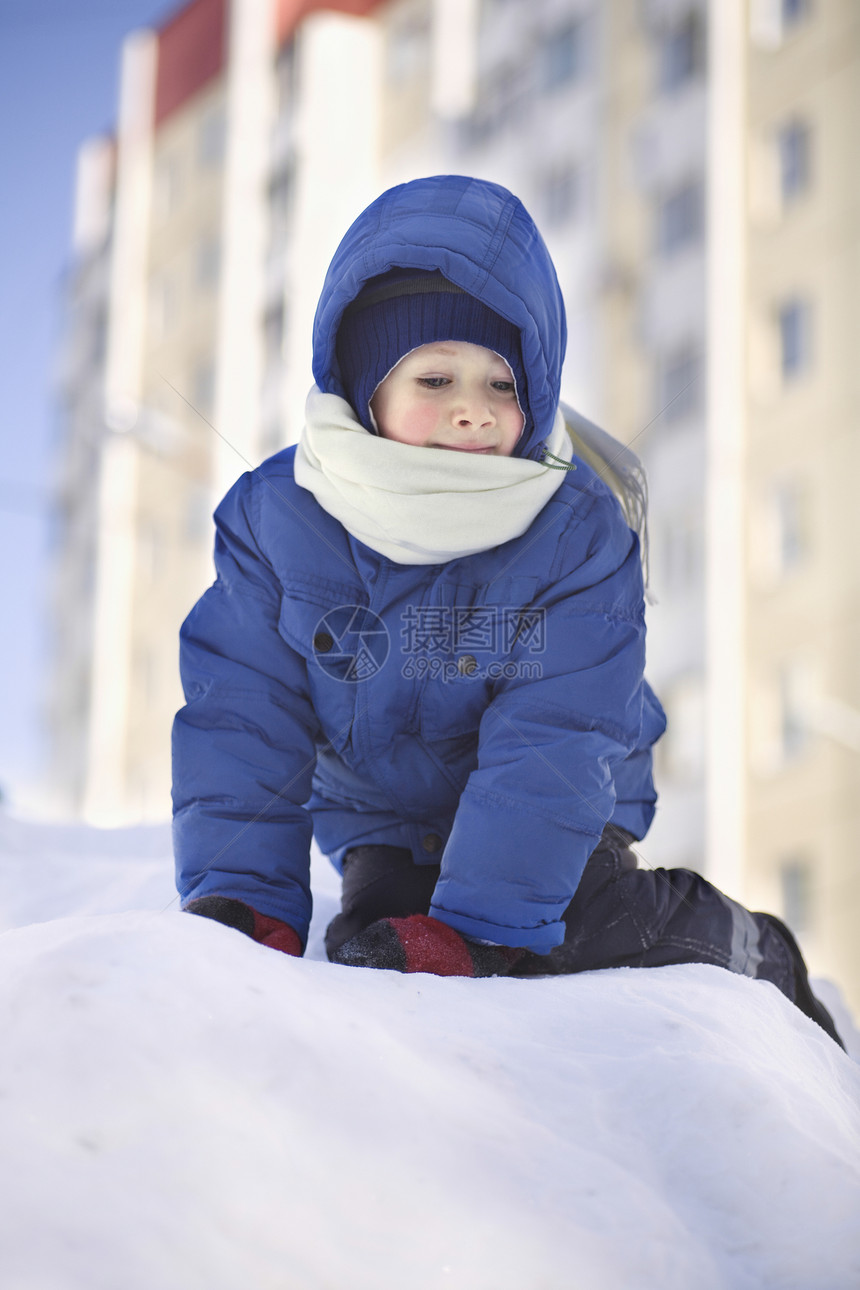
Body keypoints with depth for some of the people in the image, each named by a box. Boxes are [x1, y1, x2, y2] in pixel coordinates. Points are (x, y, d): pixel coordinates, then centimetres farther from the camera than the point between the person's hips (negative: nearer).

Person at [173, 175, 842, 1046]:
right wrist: (243, 901, -24)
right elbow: (244, 721, -14)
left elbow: (552, 745, -26)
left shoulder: (579, 532, -22)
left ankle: (749, 952, 8)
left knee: (577, 921, -21)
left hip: (548, 812, -1)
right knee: (372, 955, -20)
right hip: (383, 818, 1)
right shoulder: (273, 518, -17)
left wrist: (474, 924, -35)